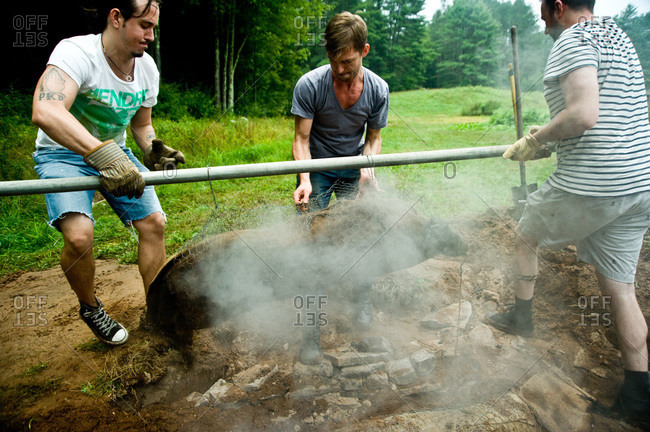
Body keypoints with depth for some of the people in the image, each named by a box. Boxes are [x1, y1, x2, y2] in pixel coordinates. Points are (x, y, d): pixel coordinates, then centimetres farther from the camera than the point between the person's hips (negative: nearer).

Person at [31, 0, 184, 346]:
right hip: (63, 154, -6)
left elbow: (141, 125, 10)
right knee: (79, 234, -27)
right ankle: (90, 308, 5)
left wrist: (152, 151, -12)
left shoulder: (146, 67, -5)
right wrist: (103, 154, -56)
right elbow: (45, 113, -45)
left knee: (153, 222, -6)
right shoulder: (76, 52, -26)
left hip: (114, 154, 6)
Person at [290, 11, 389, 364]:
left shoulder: (378, 89, -12)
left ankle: (362, 302, 22)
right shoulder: (309, 85, -21)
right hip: (316, 169, -2)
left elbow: (373, 138, -1)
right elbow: (301, 139, -17)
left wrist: (368, 167, -21)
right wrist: (304, 180, -32)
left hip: (355, 169, 3)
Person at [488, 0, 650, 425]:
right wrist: (551, 138, 24)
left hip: (591, 185, -8)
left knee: (526, 235, 19)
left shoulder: (573, 40, -10)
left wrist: (536, 139, -9)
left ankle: (521, 316, 34)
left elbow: (584, 115, -25)